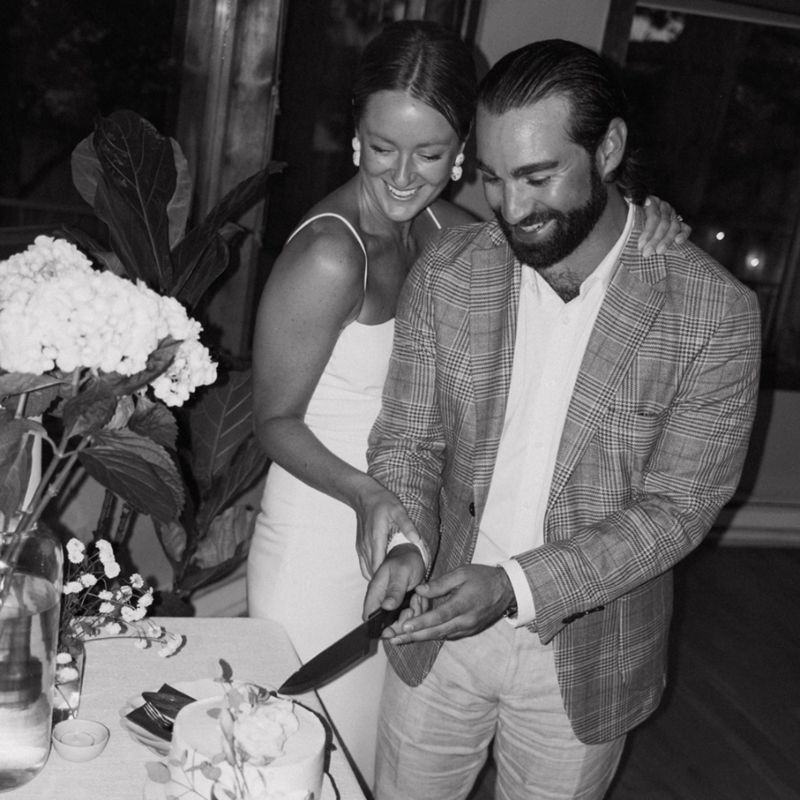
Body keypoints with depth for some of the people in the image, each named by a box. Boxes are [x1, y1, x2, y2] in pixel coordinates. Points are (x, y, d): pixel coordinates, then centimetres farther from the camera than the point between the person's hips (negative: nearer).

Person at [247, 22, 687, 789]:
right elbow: (276, 421, -15)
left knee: (384, 753, 21)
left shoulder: (436, 225, -1)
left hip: (402, 536, 7)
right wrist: (364, 493, -30)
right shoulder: (328, 256, -22)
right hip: (323, 546, -6)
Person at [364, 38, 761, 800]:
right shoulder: (446, 272, -9)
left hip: (585, 652, -2)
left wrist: (515, 586, -26)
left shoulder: (713, 312, -18)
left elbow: (674, 508, -16)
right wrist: (405, 542, -21)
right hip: (439, 625, 2)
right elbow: (407, 435, -1)